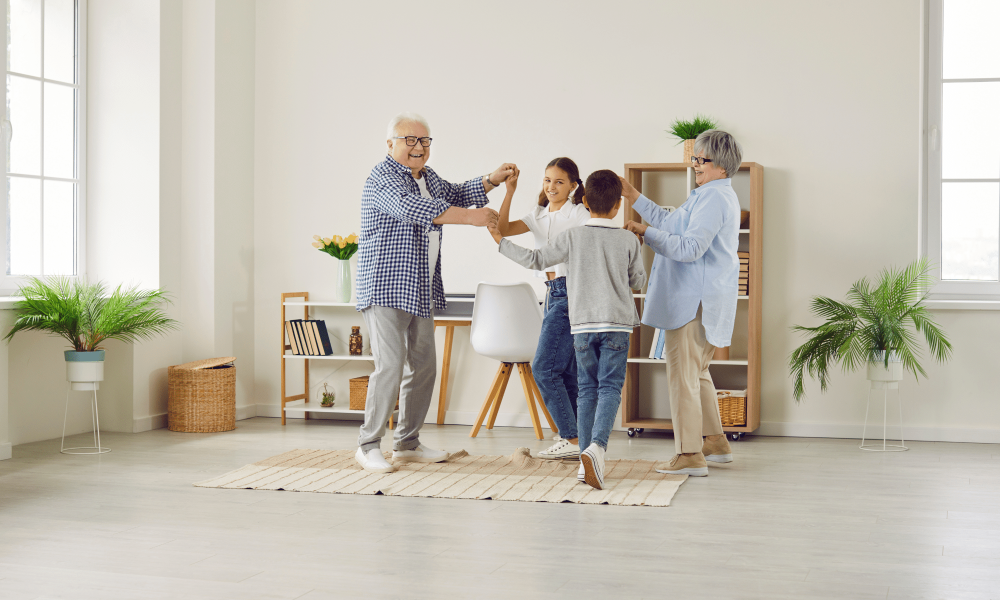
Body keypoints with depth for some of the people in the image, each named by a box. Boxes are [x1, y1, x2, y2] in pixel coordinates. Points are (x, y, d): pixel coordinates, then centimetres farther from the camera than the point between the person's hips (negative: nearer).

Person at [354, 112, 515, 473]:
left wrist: (491, 181, 16)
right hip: (385, 290, -9)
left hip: (421, 292, 9)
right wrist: (469, 217, -32)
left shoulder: (427, 177, 17)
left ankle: (407, 444, 21)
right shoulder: (382, 179, -13)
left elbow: (454, 194, 33)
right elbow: (412, 208, -29)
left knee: (423, 368, 10)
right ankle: (368, 445, -2)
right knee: (390, 367, -14)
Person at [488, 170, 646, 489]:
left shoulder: (572, 237, -2)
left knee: (587, 389, 10)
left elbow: (535, 260, 2)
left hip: (582, 324, 1)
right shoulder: (629, 241, 0)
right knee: (610, 387, -3)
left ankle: (586, 461, 10)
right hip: (617, 323, -1)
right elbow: (638, 281, 11)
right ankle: (597, 446, -26)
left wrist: (502, 242, 12)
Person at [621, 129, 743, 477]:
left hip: (695, 301, -11)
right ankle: (716, 443, 28)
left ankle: (690, 455, -3)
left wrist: (645, 233, -18)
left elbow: (690, 247, -24)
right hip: (700, 299, 11)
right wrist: (633, 196, 25)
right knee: (697, 372, 20)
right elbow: (671, 223, 25)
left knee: (682, 374, -7)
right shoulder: (716, 195, 19)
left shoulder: (713, 197, -17)